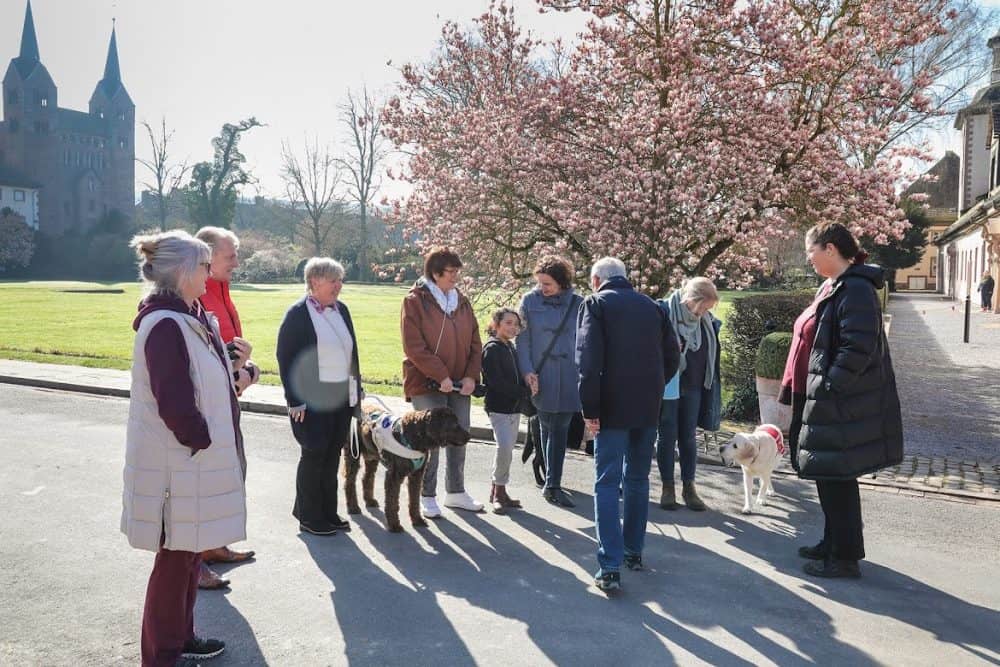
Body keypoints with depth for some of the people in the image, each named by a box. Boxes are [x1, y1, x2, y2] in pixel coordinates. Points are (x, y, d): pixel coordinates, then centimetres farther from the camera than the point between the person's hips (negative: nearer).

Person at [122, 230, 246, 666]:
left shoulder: (190, 317, 9)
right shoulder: (164, 325, -21)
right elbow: (174, 403, -24)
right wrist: (202, 442, -14)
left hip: (196, 457, 10)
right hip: (179, 462, -10)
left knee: (190, 551, 20)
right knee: (175, 558, 4)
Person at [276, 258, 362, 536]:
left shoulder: (341, 309, 10)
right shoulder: (298, 314, -10)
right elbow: (285, 358, -12)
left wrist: (356, 388, 13)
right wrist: (295, 400, -16)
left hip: (342, 396, 6)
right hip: (312, 399, -6)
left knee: (332, 456, 12)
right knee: (314, 455, 1)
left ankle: (328, 513, 24)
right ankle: (309, 518, 15)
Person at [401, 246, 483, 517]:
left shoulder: (462, 301, 10)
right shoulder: (415, 301, -8)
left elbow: (475, 343, 10)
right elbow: (414, 347, -14)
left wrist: (471, 375, -3)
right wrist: (441, 376, -17)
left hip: (460, 383, 6)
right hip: (427, 384, -6)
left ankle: (455, 492, 27)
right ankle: (427, 497, 13)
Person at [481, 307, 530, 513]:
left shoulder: (510, 348, 15)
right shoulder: (491, 349, -9)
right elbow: (496, 382, -18)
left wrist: (525, 390, -3)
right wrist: (525, 392, -14)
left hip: (514, 407, 8)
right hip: (498, 407, -8)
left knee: (507, 448, 10)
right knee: (505, 447, -17)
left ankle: (498, 491, 19)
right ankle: (499, 492, -3)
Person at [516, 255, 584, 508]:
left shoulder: (576, 303, 3)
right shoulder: (530, 301, -1)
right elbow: (523, 338, 0)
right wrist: (527, 371, -9)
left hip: (568, 376, 1)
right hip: (541, 375, -1)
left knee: (560, 429, 4)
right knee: (547, 428, 7)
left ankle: (552, 484, 12)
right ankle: (552, 484, 18)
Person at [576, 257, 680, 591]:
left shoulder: (595, 304, -2)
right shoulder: (652, 306, 13)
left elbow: (589, 360, -13)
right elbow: (672, 356, 9)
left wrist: (590, 409, -11)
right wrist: (652, 390, 16)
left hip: (613, 408, -5)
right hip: (648, 408, 5)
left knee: (607, 483, -2)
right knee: (638, 480, 17)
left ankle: (610, 567, -8)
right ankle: (634, 551, 27)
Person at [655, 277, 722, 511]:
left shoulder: (706, 321, 5)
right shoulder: (664, 312, -12)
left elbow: (710, 354, 15)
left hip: (693, 388, 4)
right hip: (667, 387, -4)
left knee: (689, 438, 9)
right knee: (667, 437, 4)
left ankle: (689, 487, 17)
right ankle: (668, 488, 15)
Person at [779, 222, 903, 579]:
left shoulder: (856, 290, -17)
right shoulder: (833, 287, 14)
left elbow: (859, 348, -26)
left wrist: (826, 387, -21)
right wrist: (799, 394, 17)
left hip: (842, 407, -10)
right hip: (824, 403, 10)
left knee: (837, 479, 0)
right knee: (828, 476, 18)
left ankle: (845, 558, 12)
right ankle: (833, 543, 32)